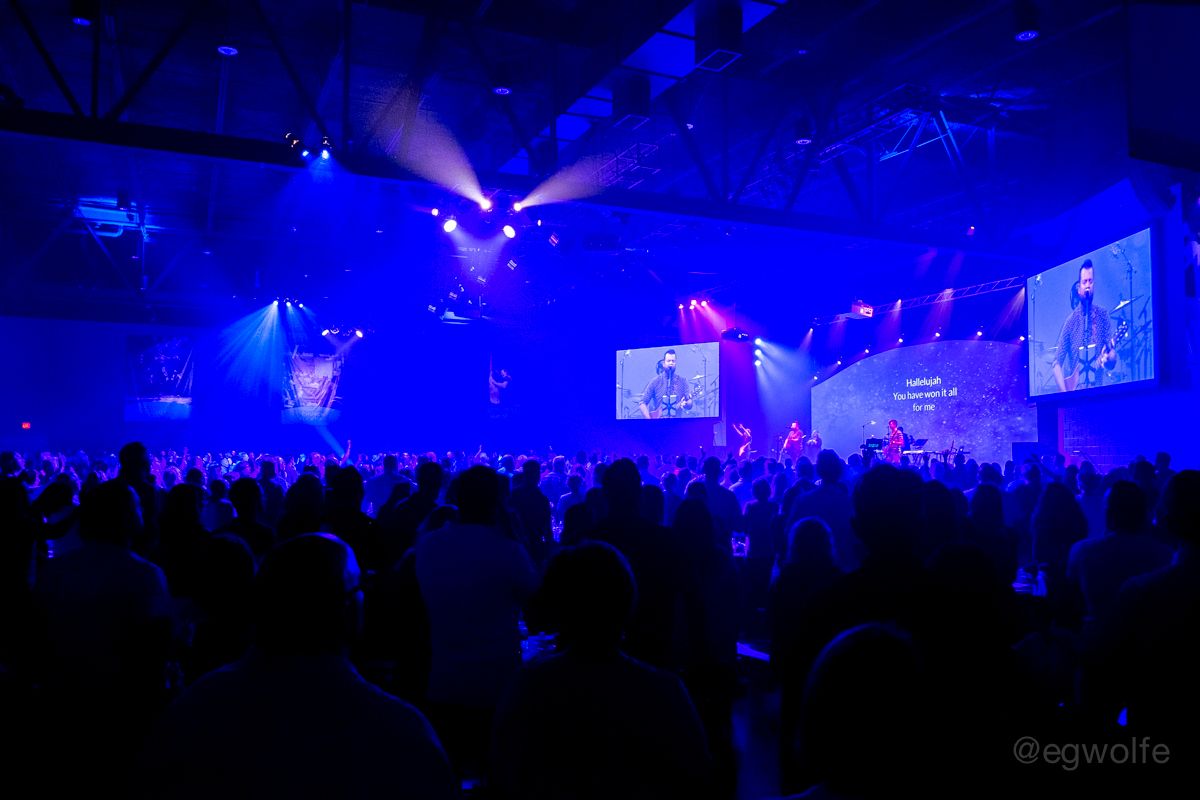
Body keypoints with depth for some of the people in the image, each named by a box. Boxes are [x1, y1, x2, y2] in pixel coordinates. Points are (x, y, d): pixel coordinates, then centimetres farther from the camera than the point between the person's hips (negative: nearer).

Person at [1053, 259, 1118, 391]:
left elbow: (1113, 359, 4)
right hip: (1073, 389, -1)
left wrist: (1107, 358, -18)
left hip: (1097, 388, 1)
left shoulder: (1103, 315, 4)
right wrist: (1064, 393, -12)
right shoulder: (1071, 320, 2)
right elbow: (1057, 362, 1)